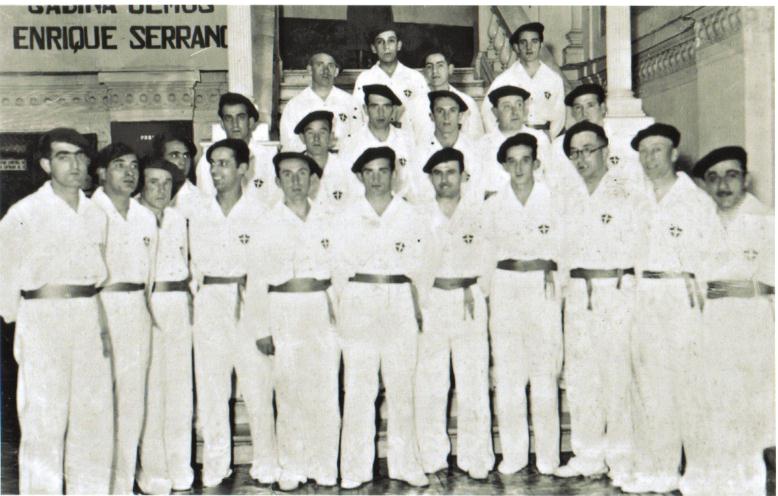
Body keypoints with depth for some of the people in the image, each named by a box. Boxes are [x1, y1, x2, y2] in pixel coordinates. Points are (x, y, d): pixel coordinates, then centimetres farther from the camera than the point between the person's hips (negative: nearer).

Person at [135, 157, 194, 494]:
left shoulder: (179, 218, 14)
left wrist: (189, 302, 13)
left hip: (178, 307, 5)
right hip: (143, 307, -5)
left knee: (180, 388, 8)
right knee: (149, 391, -3)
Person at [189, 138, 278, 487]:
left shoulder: (260, 212, 0)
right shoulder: (199, 216, 11)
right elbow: (194, 265, 14)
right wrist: (196, 302, 7)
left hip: (252, 303, -3)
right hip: (209, 304, 3)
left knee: (258, 388, -2)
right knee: (210, 389, 5)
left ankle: (265, 466, 12)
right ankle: (214, 467, 17)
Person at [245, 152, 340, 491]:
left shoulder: (326, 219, 8)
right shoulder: (268, 224, 3)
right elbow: (256, 279, 3)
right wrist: (263, 329, -1)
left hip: (324, 311, 2)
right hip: (285, 313, -1)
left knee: (326, 393, 2)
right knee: (289, 394, 2)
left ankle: (325, 467, 16)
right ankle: (291, 469, 16)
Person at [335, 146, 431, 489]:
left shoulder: (411, 217, 8)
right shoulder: (347, 218, 7)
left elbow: (418, 269, 9)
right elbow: (339, 268, 7)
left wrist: (418, 309, 3)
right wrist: (339, 311, 2)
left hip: (400, 305, 1)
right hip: (358, 306, 0)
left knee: (402, 386, 4)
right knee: (358, 388, 0)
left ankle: (405, 464, 16)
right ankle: (355, 468, 9)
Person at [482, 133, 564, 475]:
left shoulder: (552, 202, 4)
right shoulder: (493, 205, 9)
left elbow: (561, 253, 7)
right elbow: (485, 254, 12)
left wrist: (552, 280, 2)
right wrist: (485, 295, 7)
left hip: (543, 288, -1)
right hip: (505, 288, 2)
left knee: (544, 375, -2)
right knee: (507, 376, 2)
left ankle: (547, 456, 10)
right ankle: (513, 453, 12)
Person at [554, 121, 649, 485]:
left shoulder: (631, 197, 1)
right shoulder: (571, 200, 16)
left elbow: (644, 247, -3)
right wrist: (562, 286, 11)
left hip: (618, 290, -5)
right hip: (578, 293, 5)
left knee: (619, 374, -5)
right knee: (579, 375, 6)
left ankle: (621, 459, 8)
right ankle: (588, 455, 17)